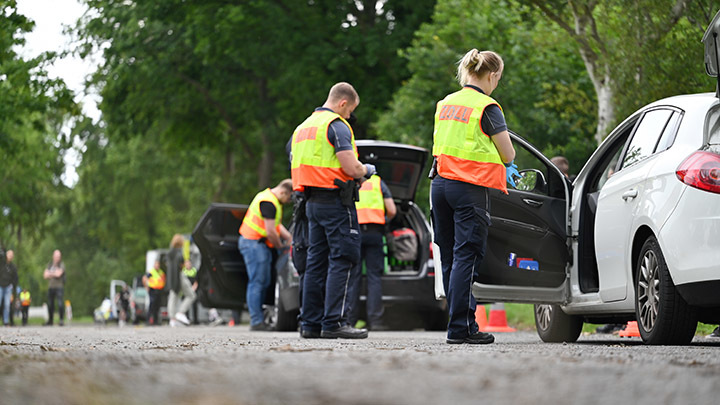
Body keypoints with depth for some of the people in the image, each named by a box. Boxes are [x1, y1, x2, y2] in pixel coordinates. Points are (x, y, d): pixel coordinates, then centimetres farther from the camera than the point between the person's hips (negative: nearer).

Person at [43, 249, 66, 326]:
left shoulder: (61, 265, -2)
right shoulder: (50, 265, 13)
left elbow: (58, 274, -18)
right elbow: (45, 275, 6)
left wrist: (50, 273, -4)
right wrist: (54, 274, -11)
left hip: (59, 287, -5)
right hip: (51, 287, 5)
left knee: (60, 303, -16)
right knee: (50, 304, 6)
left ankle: (61, 320, -13)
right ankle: (50, 320, 16)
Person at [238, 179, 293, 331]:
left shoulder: (271, 199, 17)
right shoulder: (268, 203, -18)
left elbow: (277, 225, 24)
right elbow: (270, 232, -20)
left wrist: (289, 237, 10)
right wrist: (281, 246, -5)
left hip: (260, 244, 11)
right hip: (254, 243, -11)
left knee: (264, 283, 10)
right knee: (257, 283, -10)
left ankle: (258, 319, 12)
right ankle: (256, 321, -11)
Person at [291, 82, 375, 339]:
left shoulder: (303, 126, 19)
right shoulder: (337, 125, -9)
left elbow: (298, 167, 26)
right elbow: (351, 168, -18)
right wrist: (366, 170, 5)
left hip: (312, 201, 9)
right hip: (336, 201, -9)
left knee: (317, 261, 9)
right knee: (341, 260, -7)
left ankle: (310, 323, 8)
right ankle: (334, 323, -12)